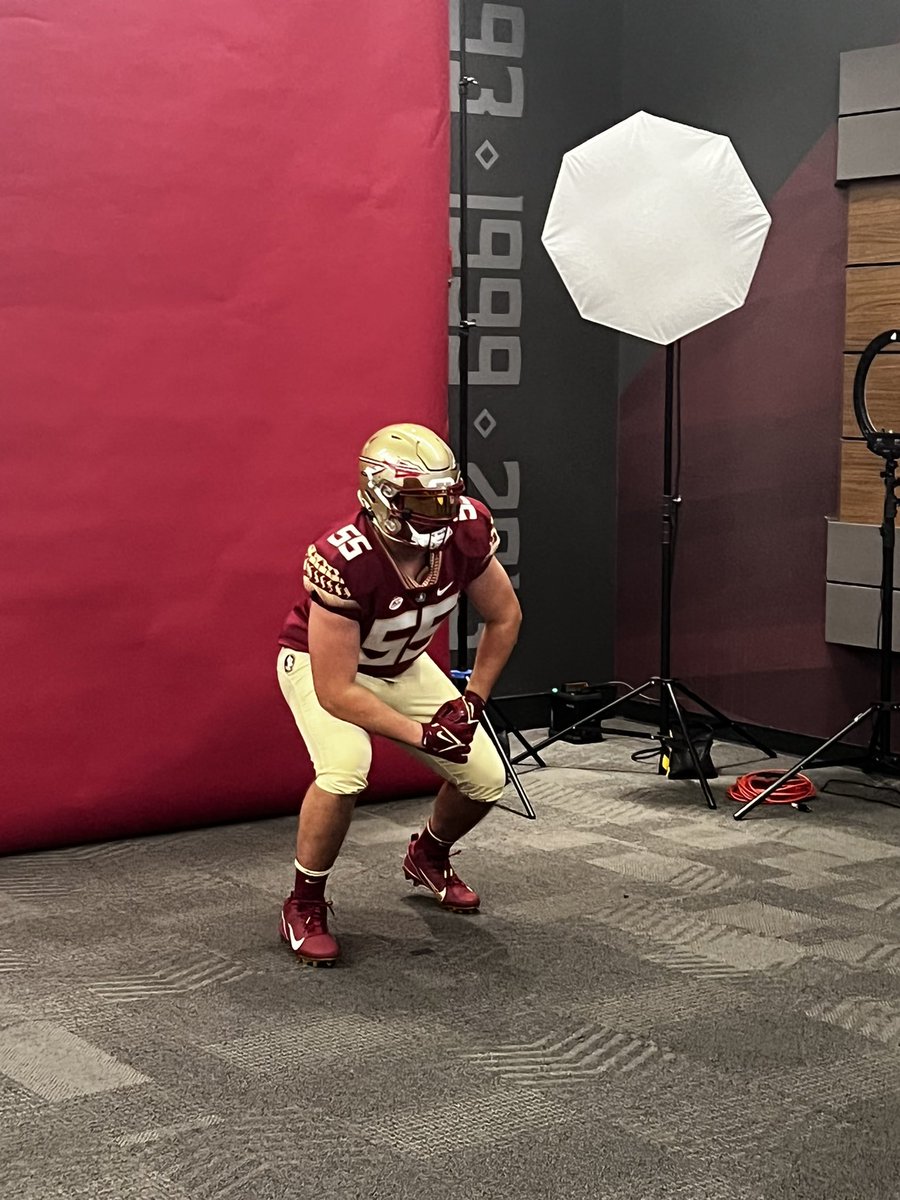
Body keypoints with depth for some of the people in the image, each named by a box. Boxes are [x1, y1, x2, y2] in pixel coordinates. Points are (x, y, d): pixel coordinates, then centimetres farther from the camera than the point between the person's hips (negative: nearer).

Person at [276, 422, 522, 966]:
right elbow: (335, 690, -34)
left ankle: (428, 855, 33)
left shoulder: (467, 530, -24)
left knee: (486, 778, -1)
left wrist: (473, 699, -9)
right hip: (322, 664, -5)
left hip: (402, 666, 6)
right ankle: (305, 906, -8)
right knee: (345, 772, -33)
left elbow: (504, 616, -5)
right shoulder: (343, 561, -40)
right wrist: (421, 734, -33)